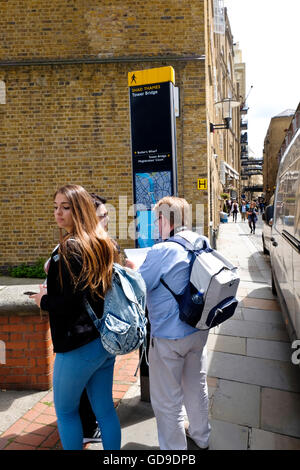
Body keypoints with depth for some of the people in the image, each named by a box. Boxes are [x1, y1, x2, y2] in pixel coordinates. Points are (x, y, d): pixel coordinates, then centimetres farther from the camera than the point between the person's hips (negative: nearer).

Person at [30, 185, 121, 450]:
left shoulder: (70, 248, -19)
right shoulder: (103, 244, 5)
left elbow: (70, 302, -24)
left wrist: (44, 300, -5)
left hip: (79, 346, -8)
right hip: (106, 340, 8)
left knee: (65, 410, 16)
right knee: (105, 409, 19)